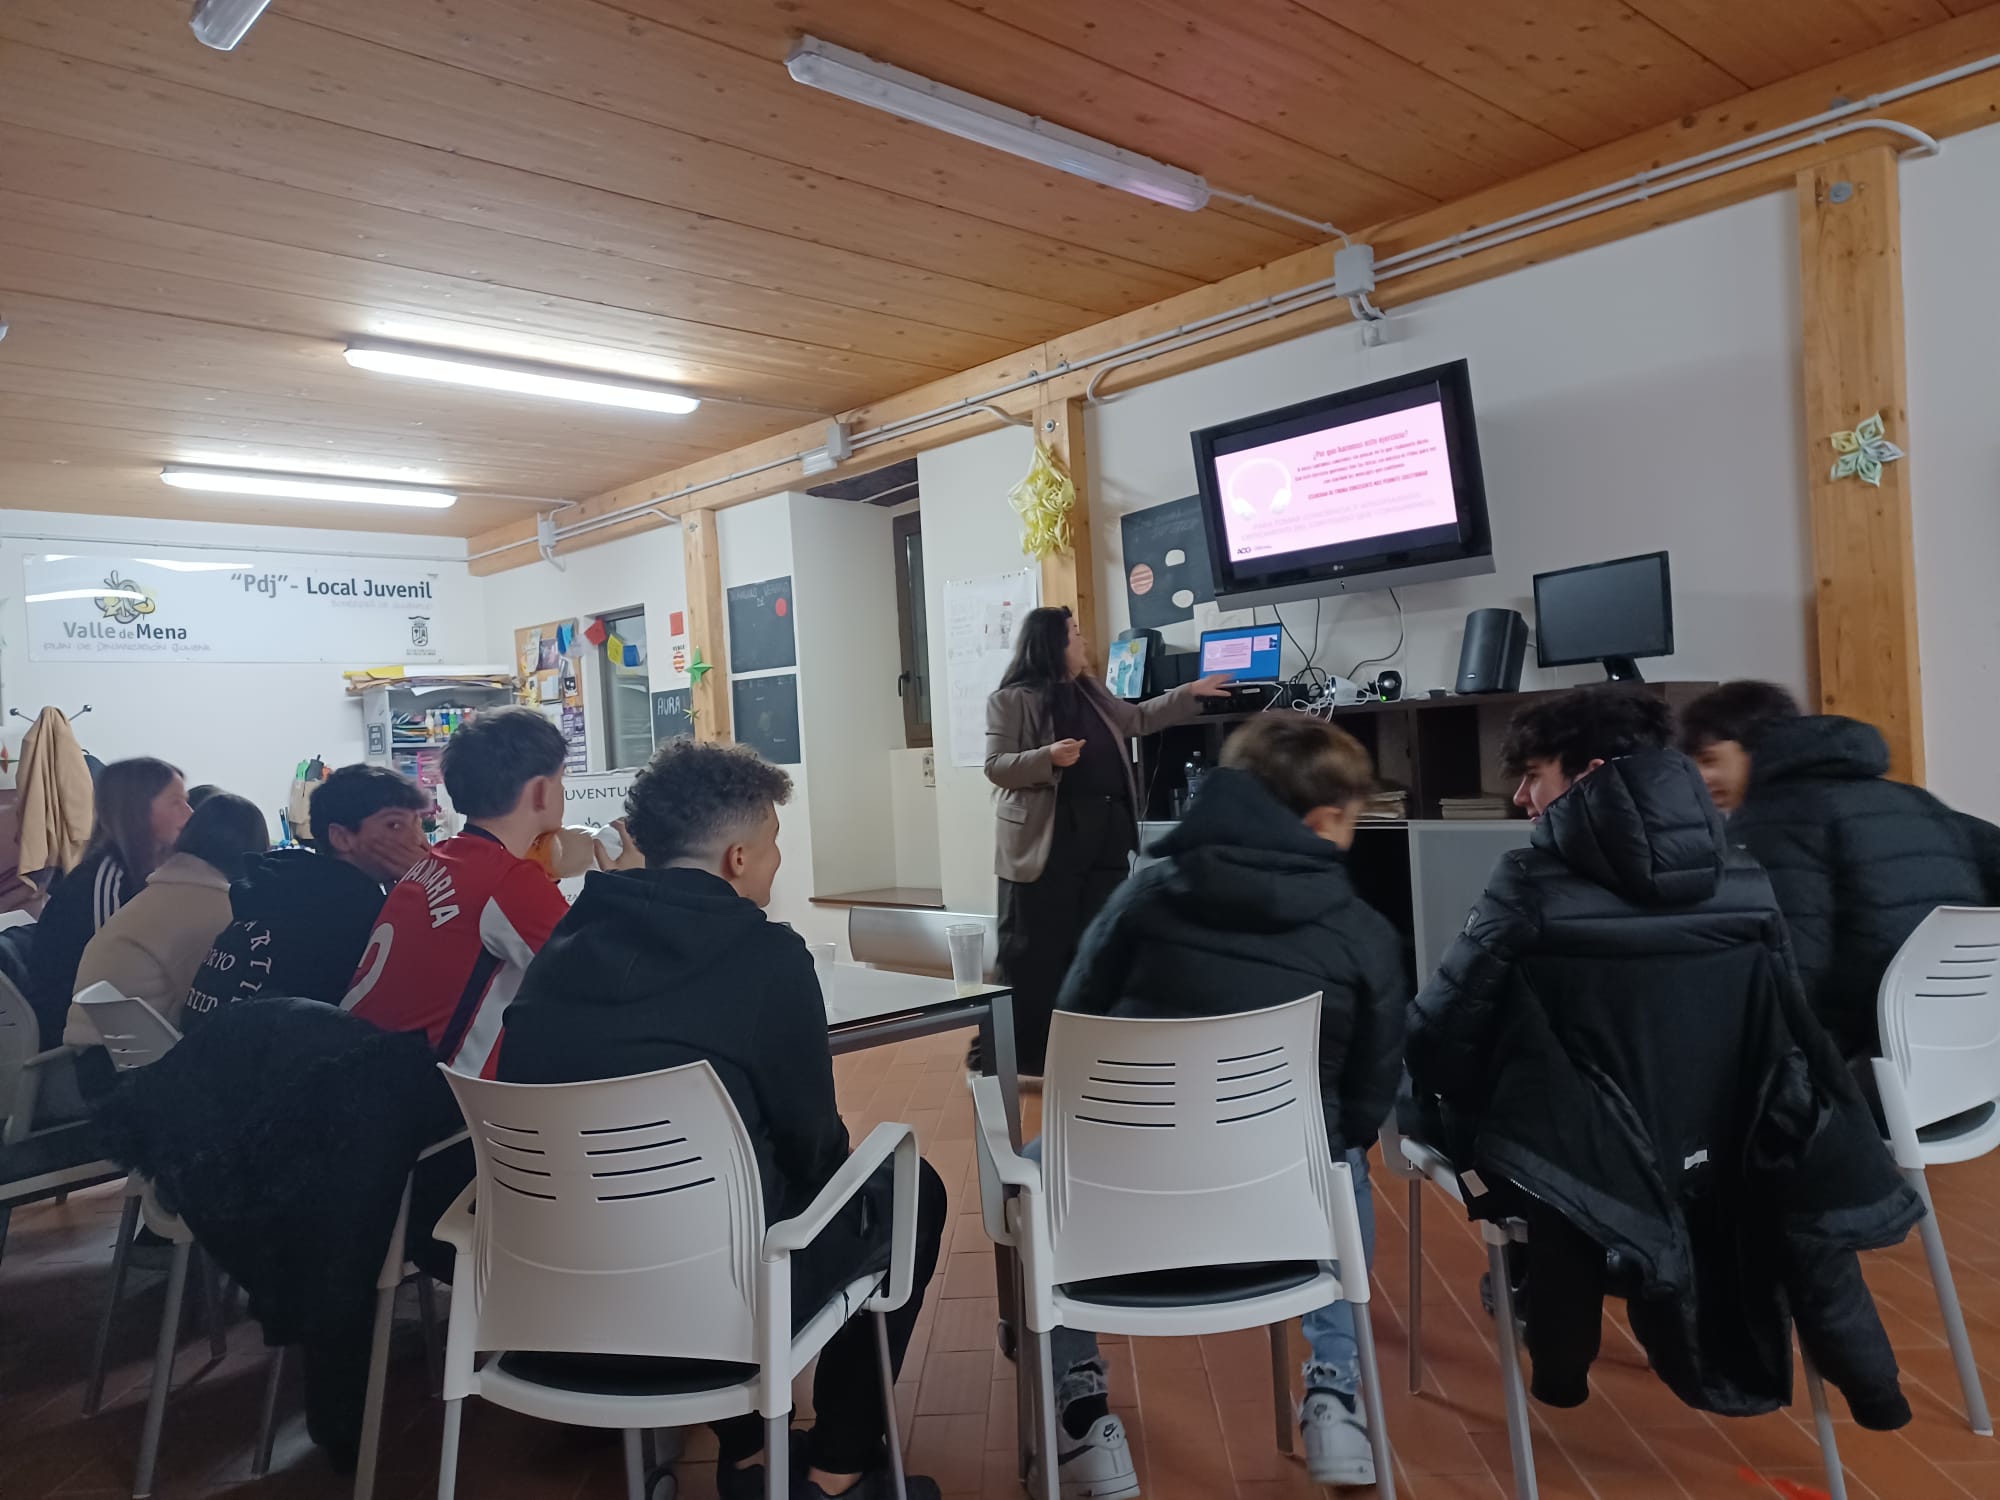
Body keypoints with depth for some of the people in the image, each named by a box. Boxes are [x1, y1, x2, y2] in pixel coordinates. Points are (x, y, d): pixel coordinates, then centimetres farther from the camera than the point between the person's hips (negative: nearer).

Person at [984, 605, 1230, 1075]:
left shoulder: (1091, 692, 17)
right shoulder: (1011, 700, -7)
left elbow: (1137, 719, 28)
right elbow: (996, 767, -11)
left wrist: (1190, 694, 26)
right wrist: (1048, 758, -26)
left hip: (1105, 837, 8)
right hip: (1046, 842, -8)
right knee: (1036, 950, -3)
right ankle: (1019, 1056, 8)